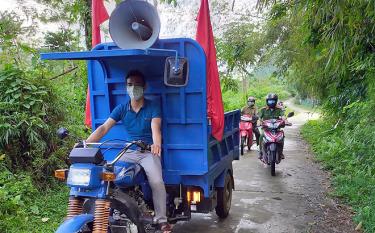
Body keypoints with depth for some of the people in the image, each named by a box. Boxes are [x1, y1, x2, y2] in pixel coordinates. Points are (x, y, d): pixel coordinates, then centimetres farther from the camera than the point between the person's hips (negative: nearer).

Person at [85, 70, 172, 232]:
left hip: (148, 152, -3)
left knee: (157, 182, -26)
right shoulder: (121, 109, 6)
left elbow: (155, 128, -20)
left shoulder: (153, 107, -2)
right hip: (128, 152, 4)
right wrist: (86, 143, -21)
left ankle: (161, 220, -9)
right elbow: (104, 128, -4)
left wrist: (156, 144, -44)